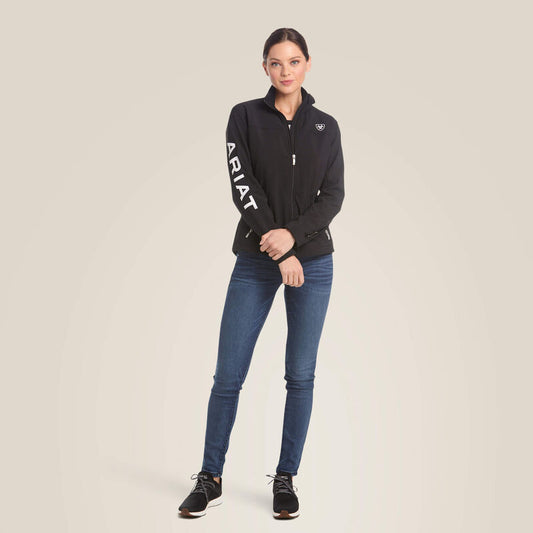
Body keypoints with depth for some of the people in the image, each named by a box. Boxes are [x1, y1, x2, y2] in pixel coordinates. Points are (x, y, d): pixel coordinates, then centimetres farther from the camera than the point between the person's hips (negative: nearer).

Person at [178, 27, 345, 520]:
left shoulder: (326, 126, 7)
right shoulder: (245, 116, 1)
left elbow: (333, 196, -1)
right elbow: (242, 185, -9)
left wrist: (293, 234, -18)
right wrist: (279, 253, -15)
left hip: (313, 261, 1)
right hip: (256, 263, -1)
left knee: (300, 376, 4)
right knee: (228, 375, -1)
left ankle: (286, 479, 17)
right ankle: (210, 479, 14)